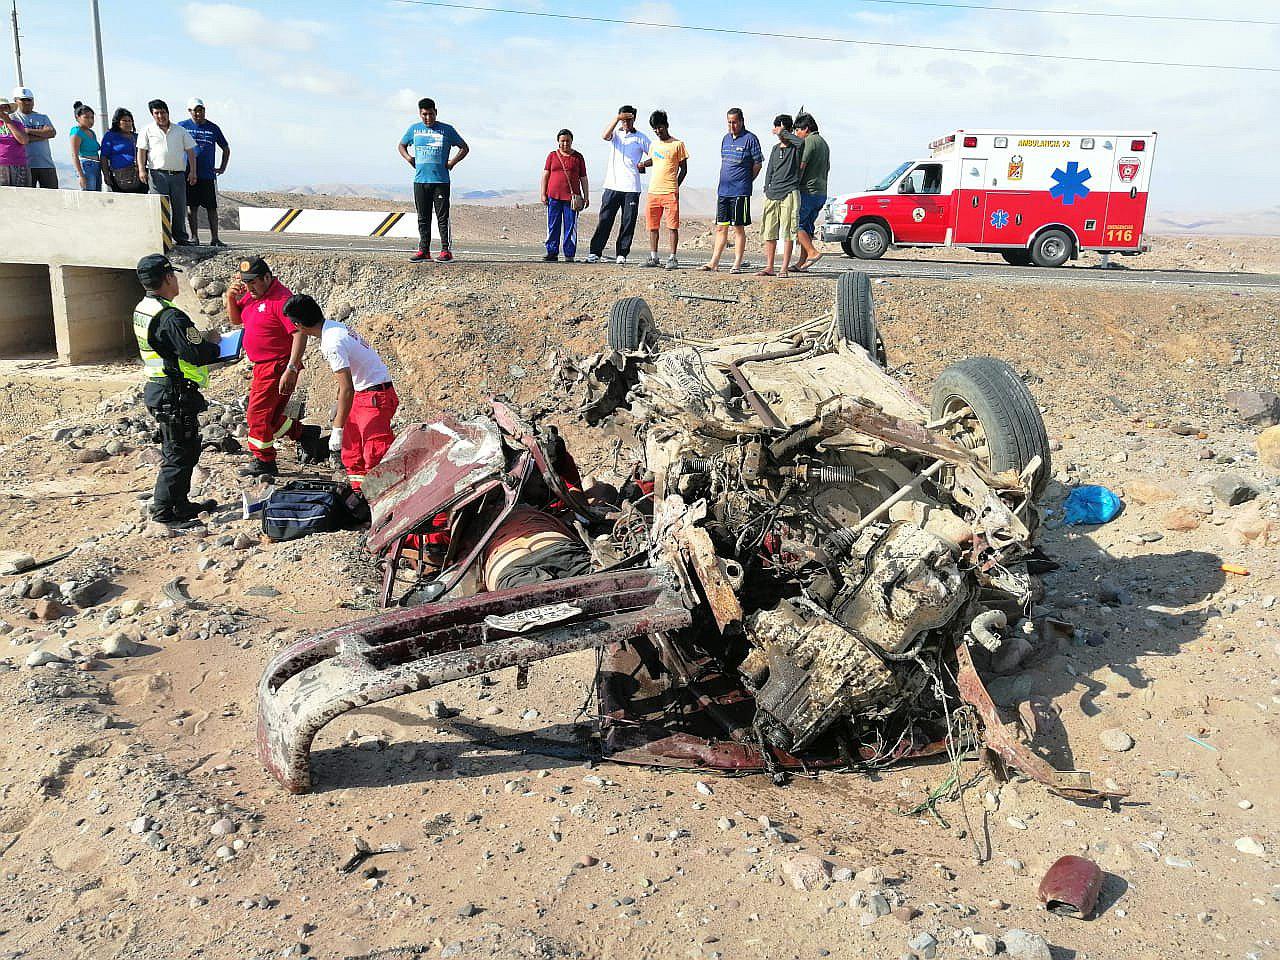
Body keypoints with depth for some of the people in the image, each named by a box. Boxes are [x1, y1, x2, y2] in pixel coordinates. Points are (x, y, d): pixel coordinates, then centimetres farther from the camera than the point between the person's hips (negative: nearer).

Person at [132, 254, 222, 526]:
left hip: (158, 389, 10)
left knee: (176, 450, 20)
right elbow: (197, 355, -25)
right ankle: (164, 510, 4)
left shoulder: (142, 309, 10)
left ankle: (181, 503, 30)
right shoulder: (170, 317, -21)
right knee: (179, 454, -1)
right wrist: (214, 345, -6)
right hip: (176, 395, -10)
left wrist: (201, 338, 9)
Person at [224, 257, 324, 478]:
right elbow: (236, 320, 22)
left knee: (258, 414, -3)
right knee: (271, 417, 15)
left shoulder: (281, 299, -19)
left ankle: (263, 462, 10)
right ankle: (306, 434, 29)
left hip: (277, 367, -9)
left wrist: (291, 369, -30)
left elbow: (300, 334, -26)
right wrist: (231, 298, 1)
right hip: (262, 366, 9)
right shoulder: (252, 294, 10)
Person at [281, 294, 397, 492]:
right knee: (351, 452, 16)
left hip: (375, 396, -11)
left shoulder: (332, 343, -24)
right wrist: (339, 403, 29)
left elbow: (347, 390, -25)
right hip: (362, 394, 11)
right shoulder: (334, 327, 6)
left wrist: (338, 429, -20)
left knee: (375, 454, -15)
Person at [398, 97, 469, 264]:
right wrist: (409, 158, 8)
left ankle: (446, 251, -1)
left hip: (441, 181, -3)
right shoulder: (414, 129, 11)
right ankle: (423, 251, 12)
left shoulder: (447, 130, 3)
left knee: (443, 217, -5)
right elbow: (402, 146, 27)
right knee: (423, 218, 6)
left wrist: (452, 162, -2)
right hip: (420, 181, 3)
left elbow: (464, 148, 9)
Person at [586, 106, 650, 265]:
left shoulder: (640, 138, 9)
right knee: (605, 220, -2)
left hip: (631, 187, 0)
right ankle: (595, 252, 1)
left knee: (628, 222, 0)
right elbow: (605, 136, -12)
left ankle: (622, 254, 7)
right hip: (612, 185, 1)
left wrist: (643, 164, -6)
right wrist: (616, 118, -21)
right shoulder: (615, 133, 11)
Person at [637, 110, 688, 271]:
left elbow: (683, 169, 3)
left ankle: (672, 258, -1)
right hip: (653, 191, 5)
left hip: (670, 192, -5)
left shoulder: (678, 144, 0)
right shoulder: (653, 145, 15)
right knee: (652, 226, 6)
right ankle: (653, 257, 14)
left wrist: (675, 186, -3)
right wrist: (643, 164, 13)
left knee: (672, 226, -5)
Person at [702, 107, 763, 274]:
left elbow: (758, 164, -4)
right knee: (721, 227, 8)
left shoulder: (750, 139, -6)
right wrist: (725, 181, 13)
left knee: (739, 227, -2)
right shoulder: (726, 138, 14)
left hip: (740, 191, -6)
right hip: (723, 190, 6)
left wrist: (745, 181, 1)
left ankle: (737, 264, 3)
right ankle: (714, 262, 12)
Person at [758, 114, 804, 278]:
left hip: (789, 193, -6)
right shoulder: (775, 149, 18)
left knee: (788, 233, -6)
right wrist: (767, 190, 11)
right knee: (769, 232, 5)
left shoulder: (796, 148, 0)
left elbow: (801, 142, -25)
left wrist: (783, 133, -14)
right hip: (772, 194, 6)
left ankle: (784, 268, -4)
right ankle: (769, 267, 12)